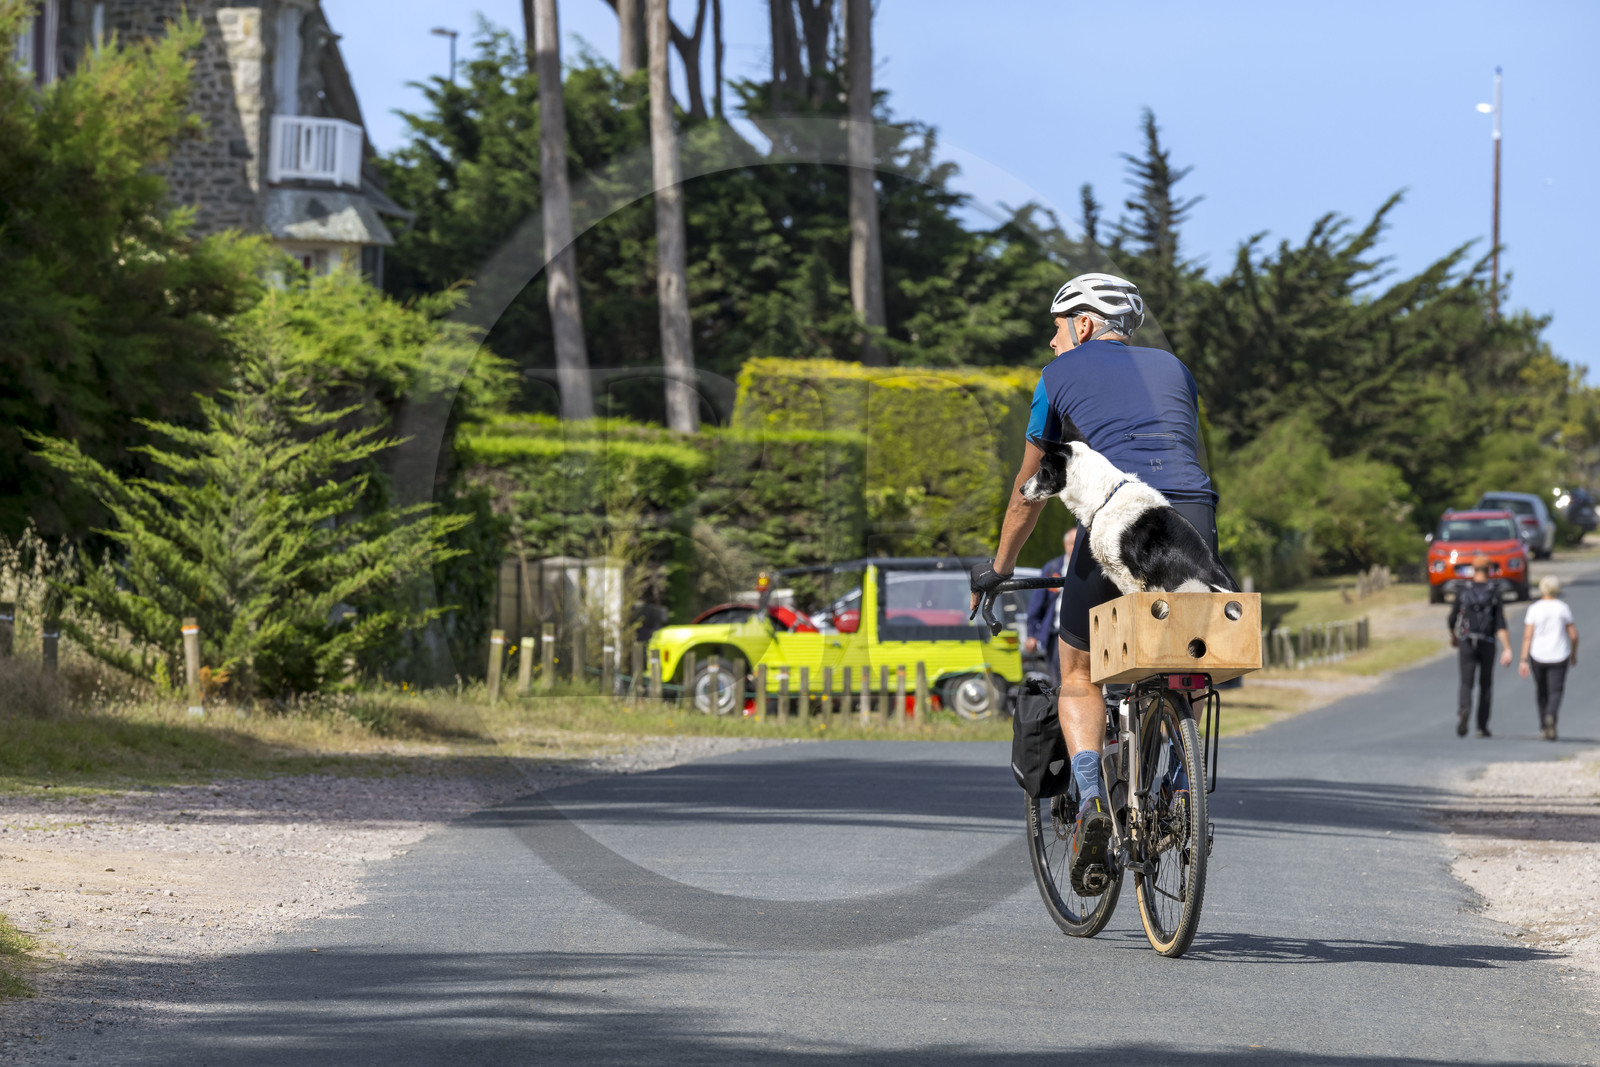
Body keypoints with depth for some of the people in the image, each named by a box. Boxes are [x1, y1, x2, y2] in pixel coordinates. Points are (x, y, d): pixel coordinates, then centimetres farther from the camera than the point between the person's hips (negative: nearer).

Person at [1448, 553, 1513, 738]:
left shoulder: (1463, 591, 0)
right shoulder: (1494, 594, -4)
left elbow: (1452, 618, 5)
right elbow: (1501, 625, -11)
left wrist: (1453, 637, 25)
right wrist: (1507, 649, -14)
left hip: (1466, 644, 0)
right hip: (1487, 644, 0)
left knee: (1466, 684, -3)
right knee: (1485, 685, 15)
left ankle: (1464, 711, -34)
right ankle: (1482, 726, 16)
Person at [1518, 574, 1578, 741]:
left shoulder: (1534, 609, -3)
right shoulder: (1563, 608, -2)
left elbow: (1527, 636, -8)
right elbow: (1573, 635, 0)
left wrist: (1524, 660, -6)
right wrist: (1574, 654, 15)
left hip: (1538, 656, 1)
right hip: (1558, 657, -1)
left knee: (1541, 691, 17)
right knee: (1555, 692, -3)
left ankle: (1543, 727, 25)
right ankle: (1551, 716, -31)